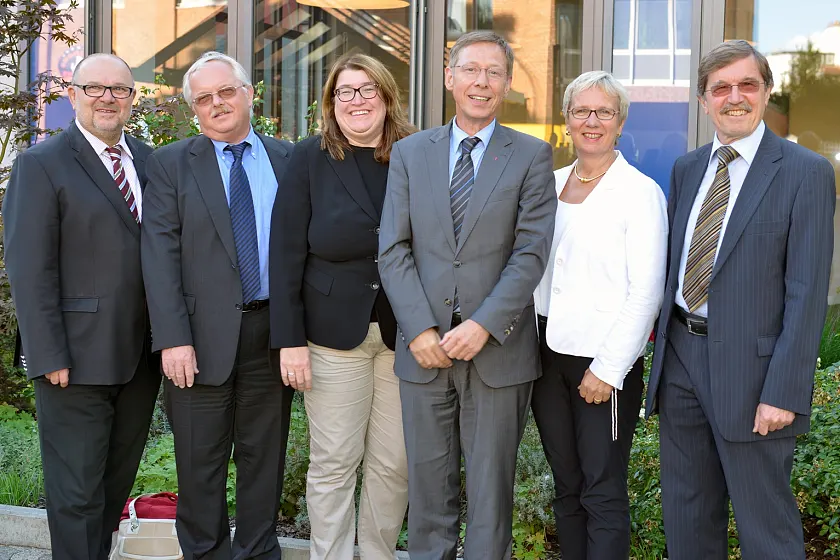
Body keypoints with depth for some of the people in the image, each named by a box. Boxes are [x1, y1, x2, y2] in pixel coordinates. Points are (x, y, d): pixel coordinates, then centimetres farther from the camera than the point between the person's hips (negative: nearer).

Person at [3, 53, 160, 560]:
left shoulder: (150, 161, 11)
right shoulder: (41, 164, -6)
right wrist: (49, 357, -16)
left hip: (141, 358, 6)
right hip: (78, 361, -6)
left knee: (119, 478, 17)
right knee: (77, 490, 3)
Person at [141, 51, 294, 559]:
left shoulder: (287, 160, 8)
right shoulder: (171, 164, 2)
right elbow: (160, 254, -5)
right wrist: (173, 339, -14)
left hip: (273, 331, 2)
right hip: (203, 335, -2)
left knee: (264, 455, 12)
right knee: (201, 462, 6)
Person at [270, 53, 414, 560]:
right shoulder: (311, 158, 0)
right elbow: (287, 254, -2)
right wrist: (290, 341, -7)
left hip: (404, 334, 2)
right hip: (334, 333, -1)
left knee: (394, 464, 7)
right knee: (333, 463, 5)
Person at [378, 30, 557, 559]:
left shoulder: (532, 156, 2)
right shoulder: (410, 152, 9)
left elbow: (531, 252, -6)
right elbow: (394, 248, 3)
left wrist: (484, 326, -15)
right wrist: (419, 329, -8)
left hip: (498, 351, -2)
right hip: (425, 350, 2)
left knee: (490, 490, 6)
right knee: (428, 485, 10)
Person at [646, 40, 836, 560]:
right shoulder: (686, 169, 10)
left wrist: (783, 392, -18)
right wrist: (662, 351, 9)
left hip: (749, 363, -5)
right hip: (681, 355, 6)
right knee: (687, 514, 17)